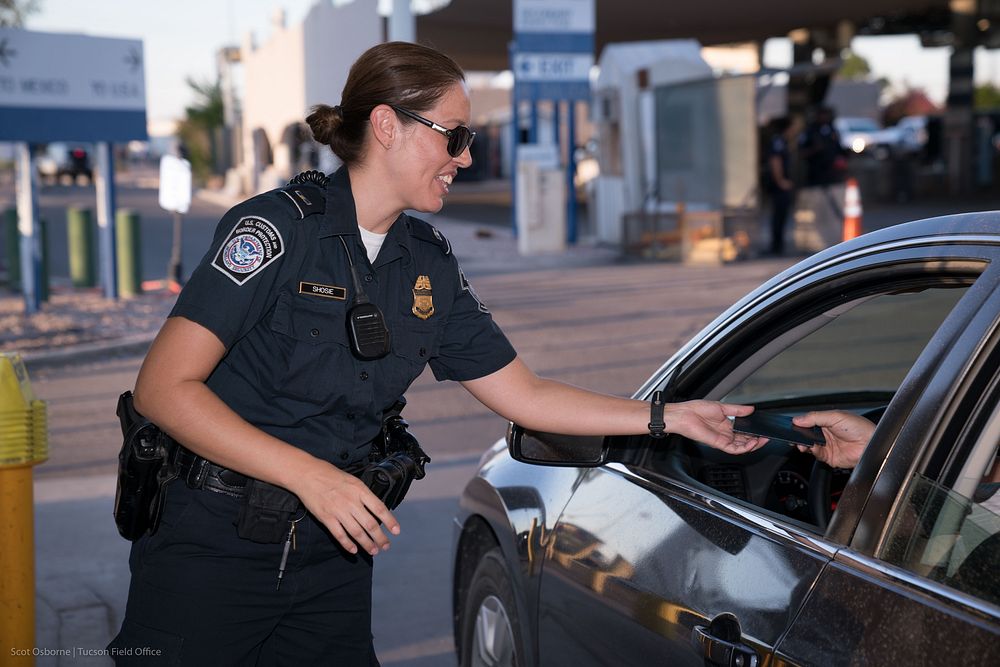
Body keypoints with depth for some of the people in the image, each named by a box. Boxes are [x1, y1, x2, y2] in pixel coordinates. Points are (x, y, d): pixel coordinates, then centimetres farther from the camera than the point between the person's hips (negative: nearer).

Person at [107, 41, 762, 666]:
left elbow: (526, 394, 10)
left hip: (332, 555, 6)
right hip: (212, 547, -5)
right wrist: (311, 474, -27)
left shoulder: (432, 266, 5)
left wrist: (670, 417, 5)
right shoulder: (281, 226, -15)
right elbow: (165, 388, -20)